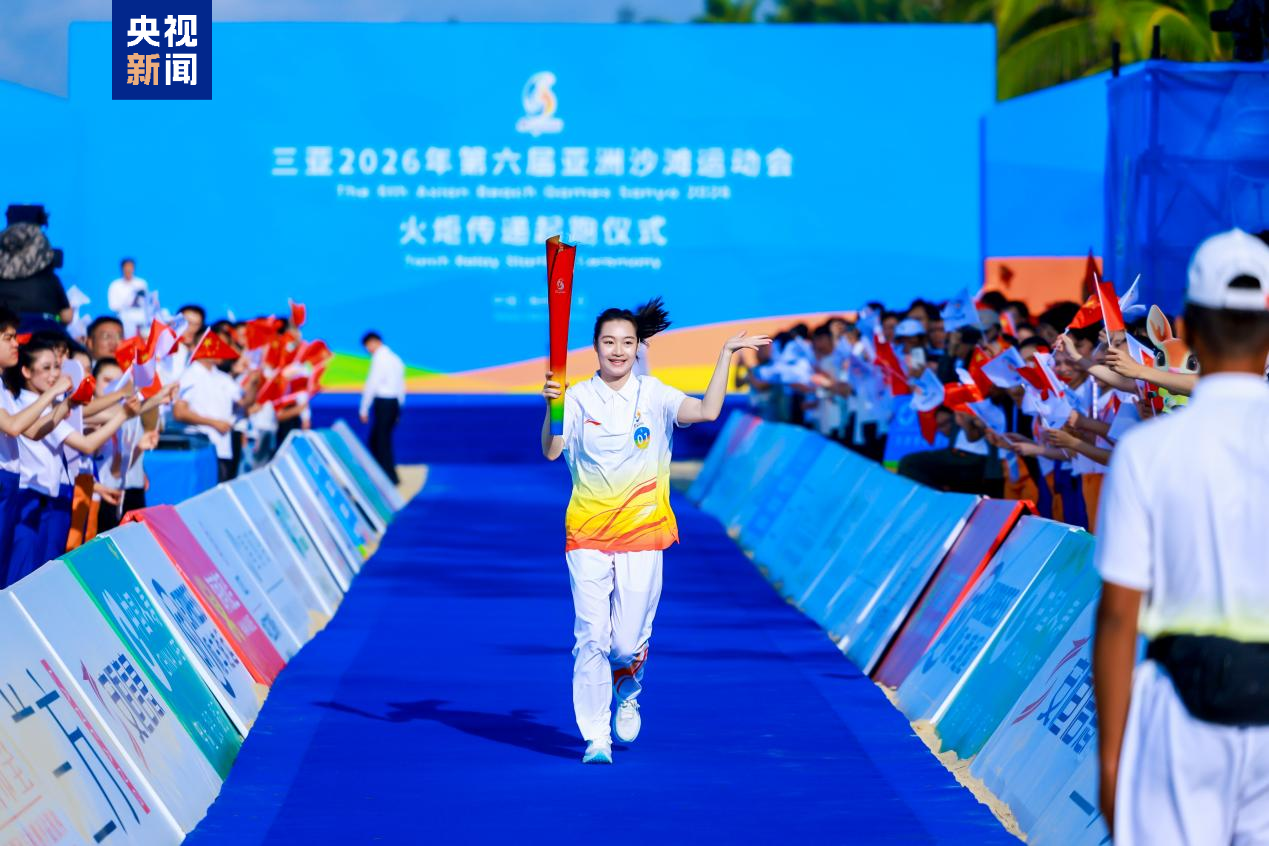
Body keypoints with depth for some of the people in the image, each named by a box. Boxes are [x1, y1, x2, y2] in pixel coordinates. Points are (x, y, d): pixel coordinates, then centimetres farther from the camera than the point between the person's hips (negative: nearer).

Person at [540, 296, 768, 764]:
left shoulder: (654, 395, 1)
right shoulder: (579, 398, -1)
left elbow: (707, 411, -13)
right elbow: (551, 451, -14)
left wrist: (726, 353, -13)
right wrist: (550, 407, -31)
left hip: (642, 533, 0)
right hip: (587, 536, 0)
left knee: (629, 642, 1)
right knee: (591, 637, -5)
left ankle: (627, 693, 36)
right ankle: (596, 738, 4)